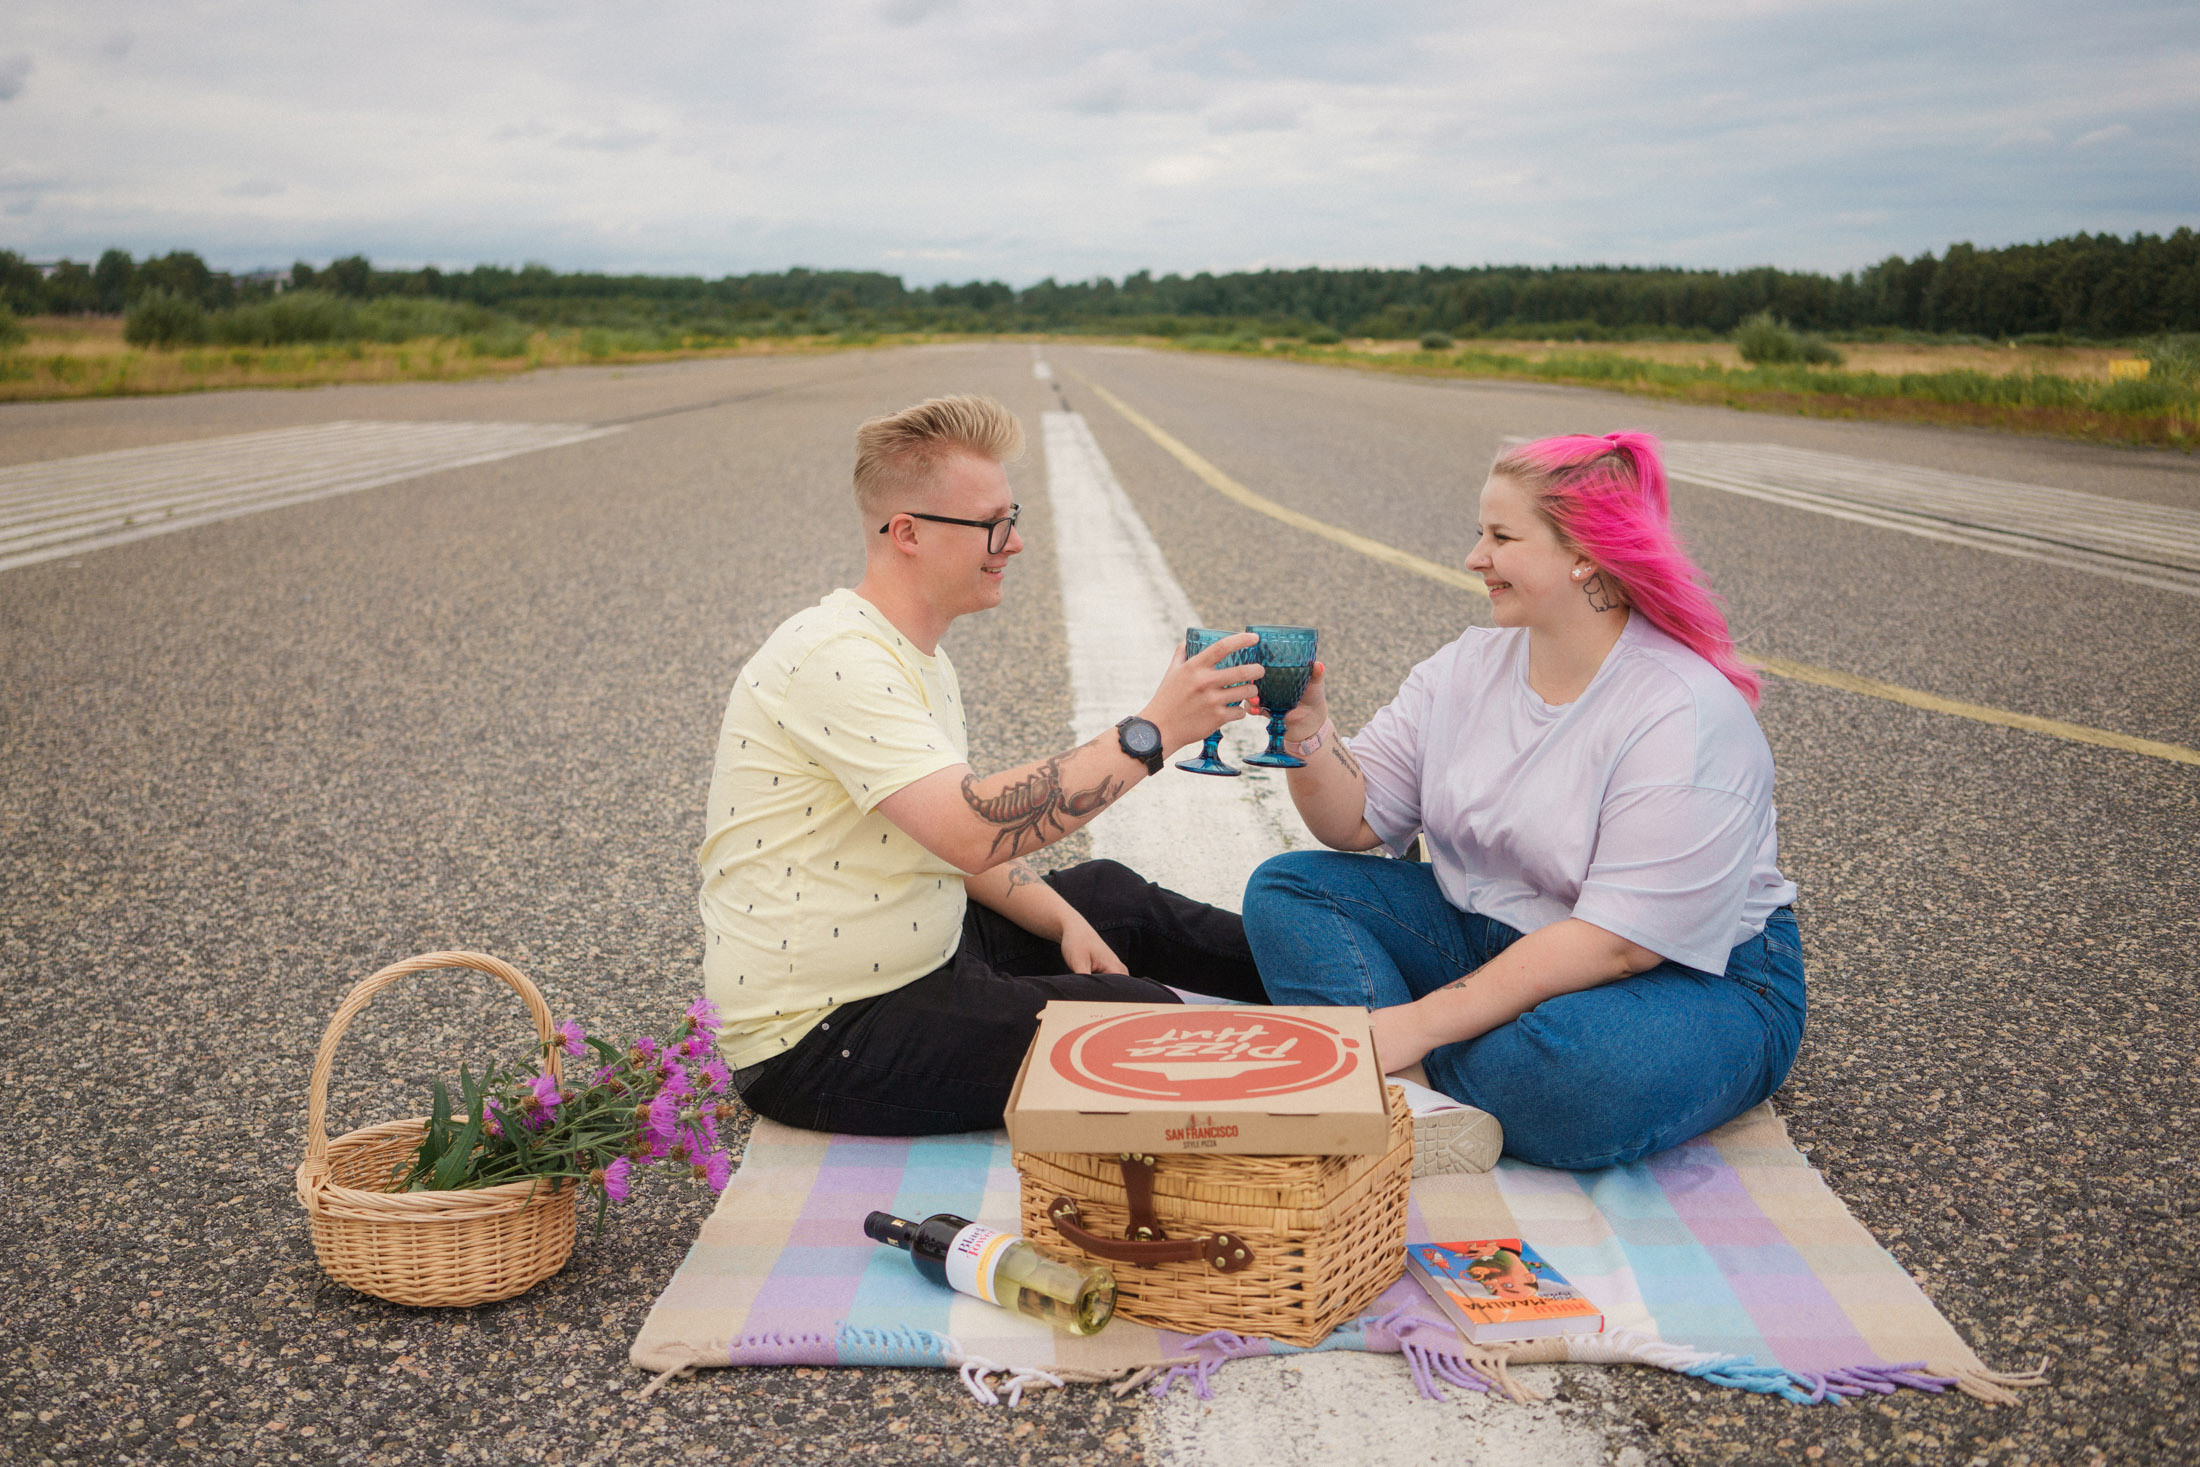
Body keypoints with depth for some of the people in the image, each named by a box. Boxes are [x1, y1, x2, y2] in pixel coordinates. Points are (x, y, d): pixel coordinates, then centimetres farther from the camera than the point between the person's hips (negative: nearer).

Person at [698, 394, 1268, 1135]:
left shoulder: (918, 656, 9)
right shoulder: (836, 658, -25)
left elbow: (958, 835, 16)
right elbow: (972, 831, -36)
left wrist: (1064, 922, 3)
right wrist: (1151, 731, -33)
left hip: (920, 959, 10)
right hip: (822, 1038, -10)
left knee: (1107, 894, 15)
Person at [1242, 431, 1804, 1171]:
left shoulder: (1687, 720, -23)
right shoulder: (1468, 667, 0)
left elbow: (1616, 942, -28)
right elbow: (1357, 821, -2)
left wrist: (1422, 1020, -29)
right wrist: (1307, 725, -21)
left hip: (1692, 977, -6)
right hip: (1484, 930, 7)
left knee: (1578, 1065, -40)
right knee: (1285, 889, -6)